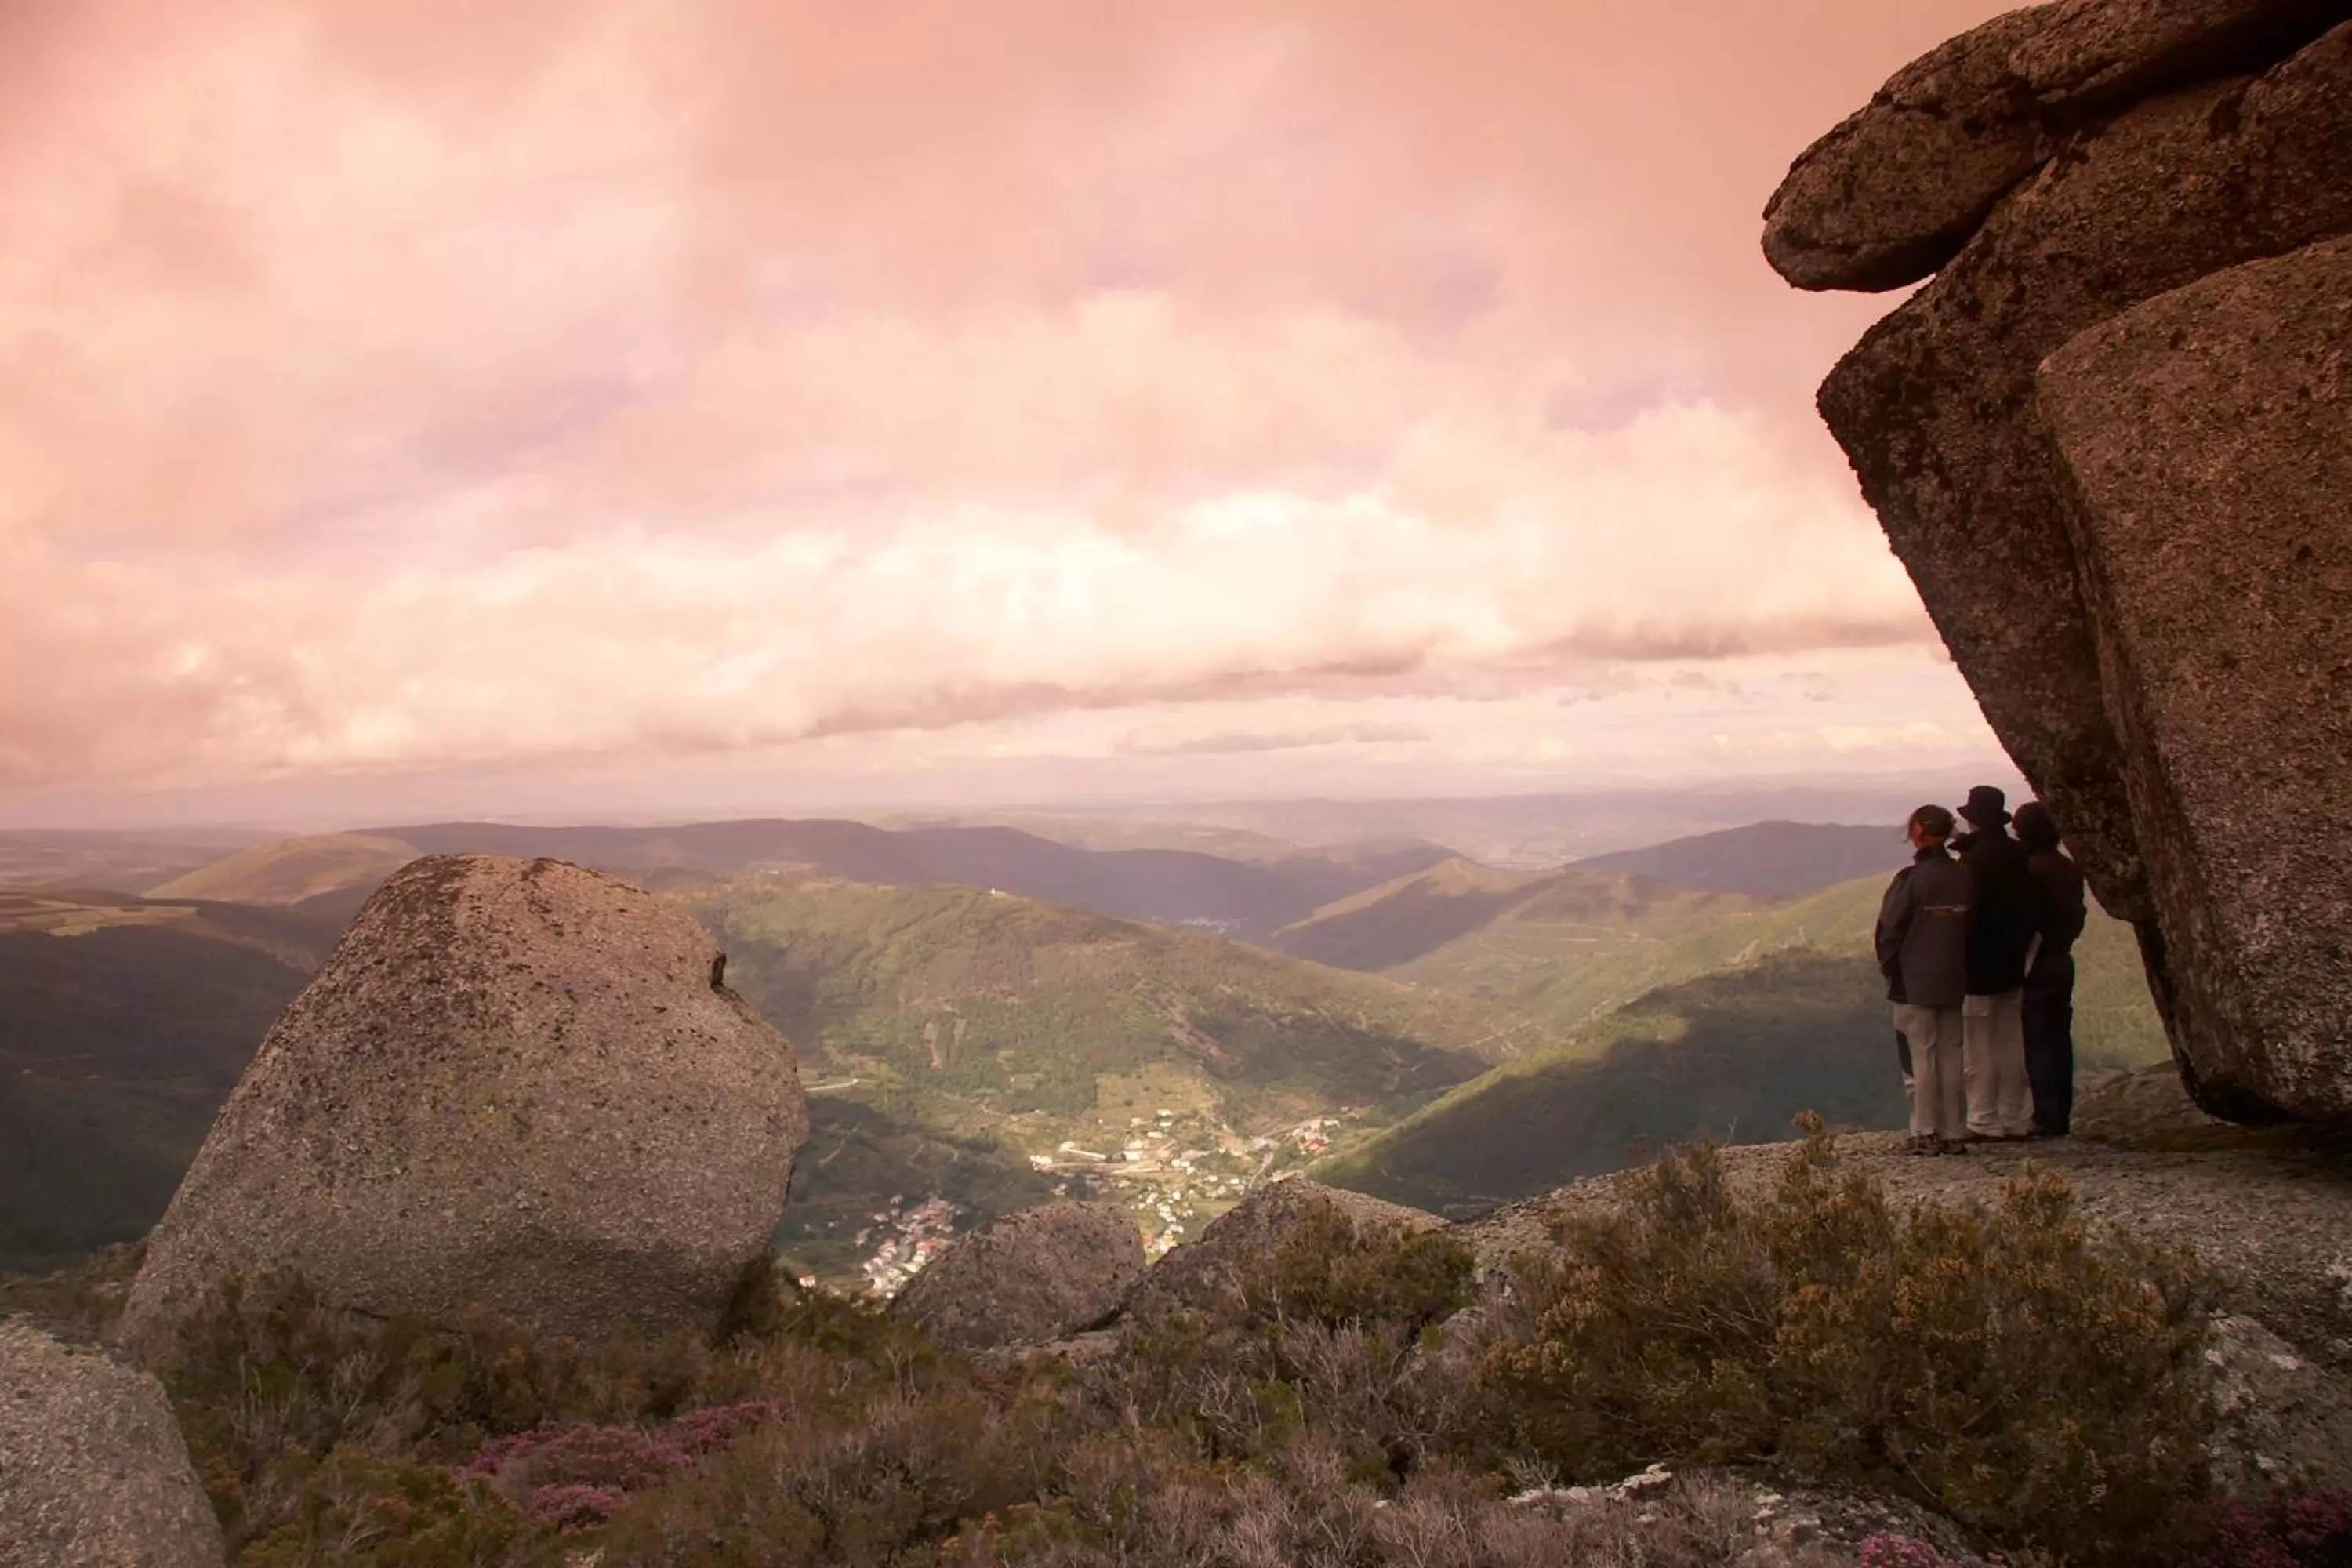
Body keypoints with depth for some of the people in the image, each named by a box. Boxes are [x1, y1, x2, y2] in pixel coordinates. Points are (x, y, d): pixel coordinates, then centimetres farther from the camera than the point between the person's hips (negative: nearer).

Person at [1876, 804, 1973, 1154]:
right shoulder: (1964, 877, 2)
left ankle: (1926, 1134, 3)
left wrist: (1889, 968, 3)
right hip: (1954, 981, 5)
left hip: (1915, 983, -5)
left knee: (1923, 1057, 1)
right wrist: (1961, 968, 17)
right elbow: (1972, 926, 9)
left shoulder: (1912, 878, -14)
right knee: (1952, 1056, 11)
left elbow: (1890, 929, -11)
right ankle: (1954, 1133, 15)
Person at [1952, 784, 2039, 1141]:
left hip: (1978, 967, -8)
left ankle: (1985, 1123, 2)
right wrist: (2020, 946, 18)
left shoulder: (1975, 858, -18)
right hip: (2012, 965, 8)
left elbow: (1970, 912, -19)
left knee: (1978, 1048, -1)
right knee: (2011, 1045, 14)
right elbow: (2033, 907, 11)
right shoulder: (2019, 855, 6)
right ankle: (2015, 1120, 20)